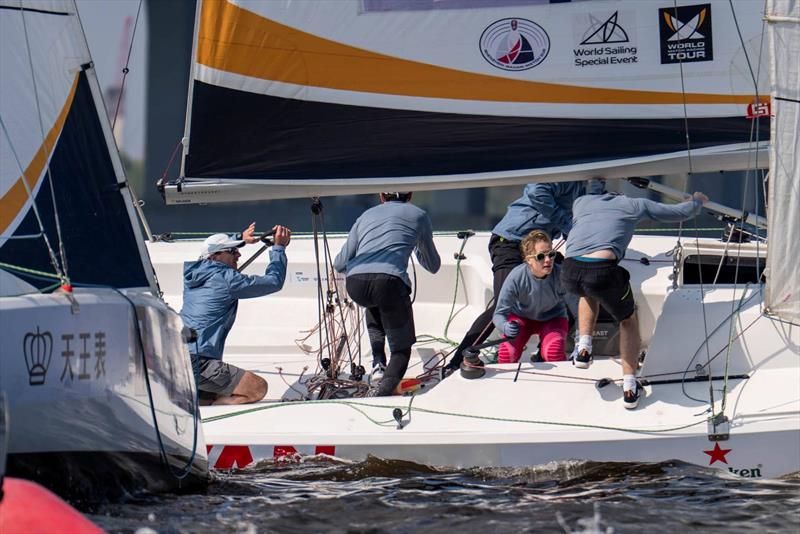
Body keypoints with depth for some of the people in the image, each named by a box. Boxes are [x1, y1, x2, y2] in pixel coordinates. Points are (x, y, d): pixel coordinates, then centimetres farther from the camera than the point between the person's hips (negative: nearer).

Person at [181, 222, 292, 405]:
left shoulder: (192, 273, 14)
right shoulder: (227, 279, -8)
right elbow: (274, 282, 2)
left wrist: (241, 239, 36)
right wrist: (279, 247, 15)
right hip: (197, 362, -9)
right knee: (257, 388, -8)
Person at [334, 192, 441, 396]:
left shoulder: (367, 215, 29)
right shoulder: (418, 215, 24)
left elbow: (340, 264, 30)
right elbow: (433, 266, 36)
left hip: (355, 284, 3)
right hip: (390, 280, -3)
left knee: (374, 305, 40)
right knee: (401, 349, 13)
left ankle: (378, 360, 21)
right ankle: (385, 387, -16)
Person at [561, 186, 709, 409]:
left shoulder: (581, 202, 31)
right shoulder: (635, 205, 24)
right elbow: (683, 212, 31)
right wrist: (698, 200, 54)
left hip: (570, 273, 3)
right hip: (603, 271, -3)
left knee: (590, 293, 41)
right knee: (628, 320, 27)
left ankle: (584, 347, 22)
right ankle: (629, 387, 18)